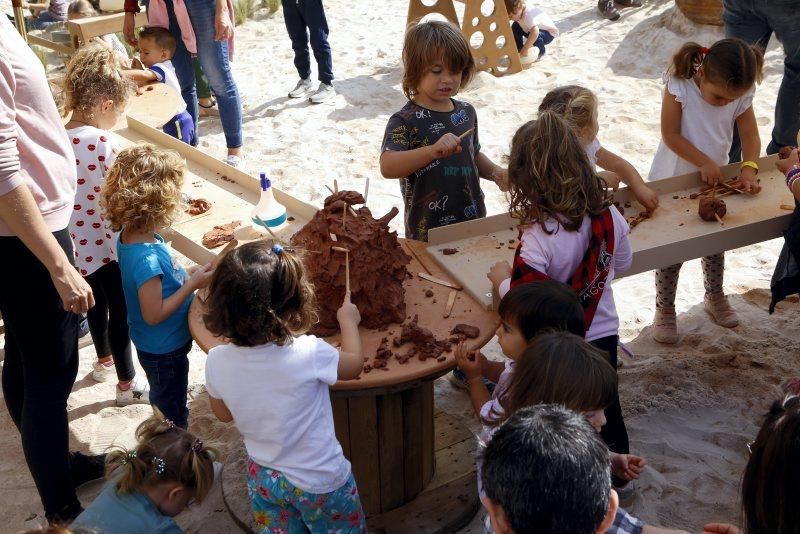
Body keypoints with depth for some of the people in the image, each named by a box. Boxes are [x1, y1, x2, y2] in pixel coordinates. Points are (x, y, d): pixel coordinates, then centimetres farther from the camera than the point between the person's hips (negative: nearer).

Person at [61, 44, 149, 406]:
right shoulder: (100, 141, -22)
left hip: (77, 240, 7)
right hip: (104, 240, -7)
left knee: (96, 302, 26)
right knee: (119, 312, 7)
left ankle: (104, 361, 47)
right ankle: (127, 384, 18)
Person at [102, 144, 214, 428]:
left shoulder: (131, 236, -7)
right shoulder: (146, 258, -35)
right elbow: (154, 314, -29)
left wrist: (189, 276, -2)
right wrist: (193, 284, -25)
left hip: (158, 345, 9)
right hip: (164, 350, -9)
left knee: (165, 401, 30)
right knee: (174, 414, 16)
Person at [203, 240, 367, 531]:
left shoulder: (216, 362, -20)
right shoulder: (308, 354, -31)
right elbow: (354, 363, -7)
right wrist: (348, 321, 8)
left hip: (263, 480, 4)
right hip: (321, 482, -3)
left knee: (282, 529, 27)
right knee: (342, 528, 23)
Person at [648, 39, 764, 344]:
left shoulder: (741, 95, -13)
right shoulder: (680, 85, -25)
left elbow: (750, 135, -7)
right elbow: (670, 134, -23)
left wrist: (749, 168, -24)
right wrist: (704, 163, -24)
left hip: (716, 180, 4)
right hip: (673, 181, -4)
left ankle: (714, 297, 41)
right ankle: (664, 309, 18)